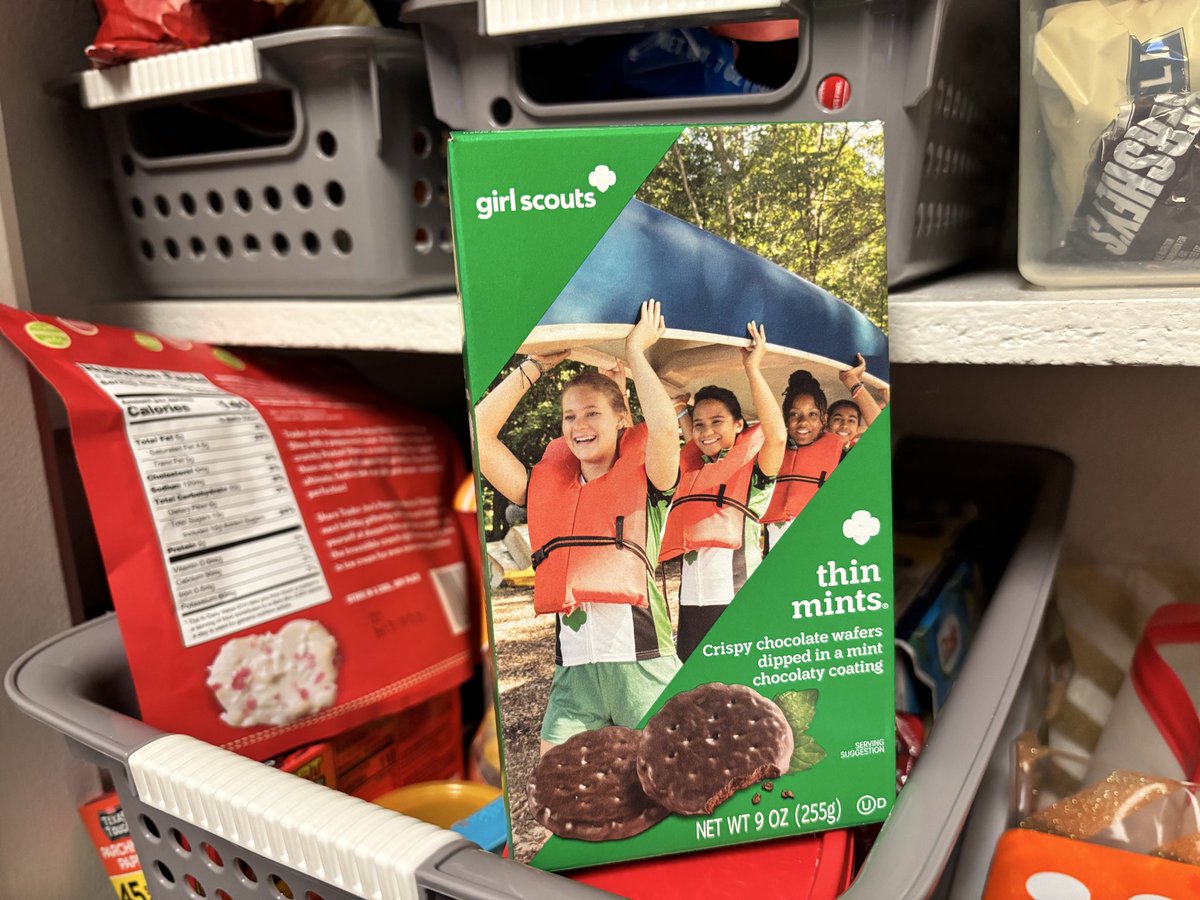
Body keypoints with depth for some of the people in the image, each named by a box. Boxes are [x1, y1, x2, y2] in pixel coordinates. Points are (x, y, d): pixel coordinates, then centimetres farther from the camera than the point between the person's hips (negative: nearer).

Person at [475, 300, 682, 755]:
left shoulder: (644, 481, 1)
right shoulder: (545, 486, 11)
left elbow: (665, 428, -20)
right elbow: (477, 433, 5)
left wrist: (634, 352, -7)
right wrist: (535, 365, 8)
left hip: (642, 662, -3)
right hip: (572, 668, 4)